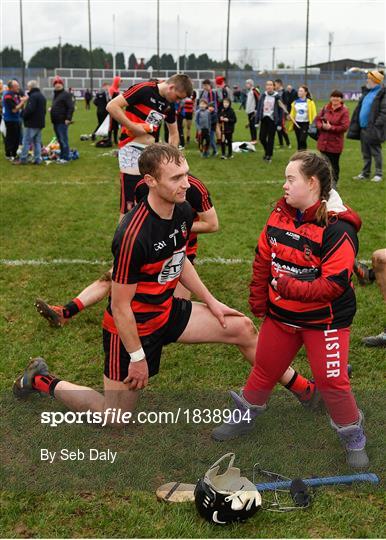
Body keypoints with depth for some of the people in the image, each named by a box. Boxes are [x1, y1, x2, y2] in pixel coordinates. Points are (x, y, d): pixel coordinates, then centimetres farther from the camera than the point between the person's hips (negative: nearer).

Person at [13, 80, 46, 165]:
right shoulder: (42, 96, 16)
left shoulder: (33, 96, -15)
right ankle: (37, 159, 10)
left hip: (32, 124, -9)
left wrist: (24, 115, -9)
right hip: (40, 123, 9)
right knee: (37, 142, 11)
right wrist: (41, 118, 18)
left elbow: (30, 109, -24)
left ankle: (23, 159, -2)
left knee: (26, 142, -4)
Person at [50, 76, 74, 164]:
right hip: (55, 122, 9)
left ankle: (65, 157, -5)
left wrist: (68, 118, -23)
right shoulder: (55, 95, 21)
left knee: (63, 140, -8)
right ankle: (62, 156, 19)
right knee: (60, 140, 13)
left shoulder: (66, 94, -9)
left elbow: (71, 107, -17)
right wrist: (51, 109, 17)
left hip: (62, 122, -9)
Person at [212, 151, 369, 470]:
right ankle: (245, 417, 42)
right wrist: (258, 299, 6)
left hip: (325, 320, -6)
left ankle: (354, 438, 24)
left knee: (332, 381, 0)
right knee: (265, 370, 20)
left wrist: (289, 286, -29)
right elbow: (263, 259, 6)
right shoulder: (280, 214, -3)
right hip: (281, 315, 6)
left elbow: (334, 284, -27)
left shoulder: (337, 229, -24)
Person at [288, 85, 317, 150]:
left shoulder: (310, 102, -6)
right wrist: (290, 117, -7)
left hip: (306, 124, -5)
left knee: (302, 140, -17)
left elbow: (313, 114, -6)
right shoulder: (295, 102, 7)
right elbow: (292, 114, 15)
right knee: (299, 141, 10)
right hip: (297, 124, 5)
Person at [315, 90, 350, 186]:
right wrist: (322, 126, -13)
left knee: (334, 164, 5)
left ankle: (334, 183, 18)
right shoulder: (325, 108, 6)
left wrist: (331, 128, -18)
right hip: (323, 142, 4)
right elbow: (317, 119, 9)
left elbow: (344, 127, -14)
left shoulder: (344, 111, -8)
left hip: (335, 143, -4)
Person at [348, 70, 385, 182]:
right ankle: (365, 173, 23)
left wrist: (376, 125, -24)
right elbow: (359, 109, 19)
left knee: (376, 152, 1)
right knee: (365, 153, 14)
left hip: (373, 129, -8)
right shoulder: (367, 92, 14)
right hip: (363, 128, 8)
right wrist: (355, 125, 13)